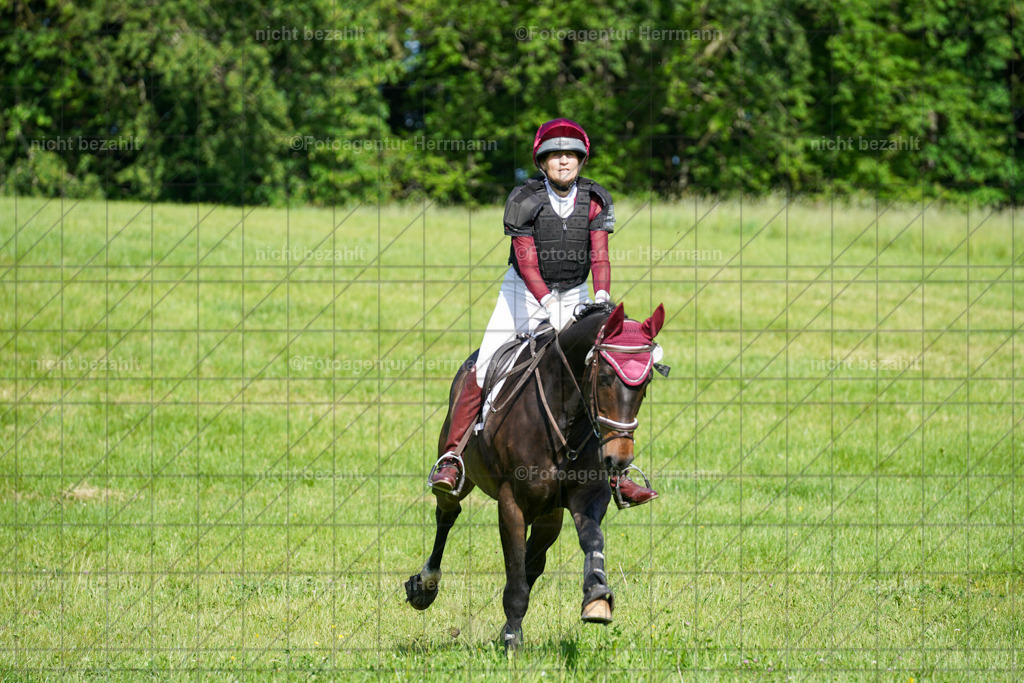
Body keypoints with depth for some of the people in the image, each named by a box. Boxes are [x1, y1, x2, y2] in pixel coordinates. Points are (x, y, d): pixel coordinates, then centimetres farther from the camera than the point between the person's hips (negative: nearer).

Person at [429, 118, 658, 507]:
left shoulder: (595, 201, -6)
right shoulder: (523, 201, -15)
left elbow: (599, 256, -11)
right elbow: (526, 261, -20)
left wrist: (602, 296, -30)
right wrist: (547, 304, -34)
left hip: (575, 295, 3)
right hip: (525, 293, -3)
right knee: (484, 370, -12)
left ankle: (615, 472, 4)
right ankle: (452, 456, -5)